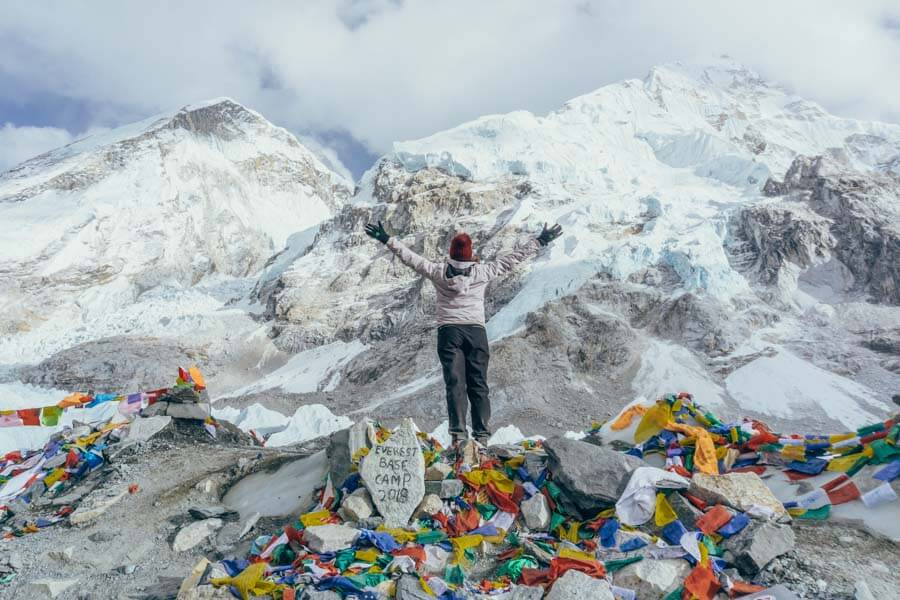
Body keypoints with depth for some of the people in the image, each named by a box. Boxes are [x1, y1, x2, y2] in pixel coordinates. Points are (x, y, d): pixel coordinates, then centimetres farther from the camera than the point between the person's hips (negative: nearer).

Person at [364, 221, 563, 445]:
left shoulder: (438, 271, -1)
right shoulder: (482, 271, -1)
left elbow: (411, 258, 4)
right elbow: (512, 258, 4)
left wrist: (387, 239, 12)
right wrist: (539, 241, 12)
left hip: (448, 331, 0)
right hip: (476, 331, 0)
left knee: (454, 383, -1)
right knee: (478, 383, 5)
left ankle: (458, 432, -10)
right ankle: (481, 434, 0)